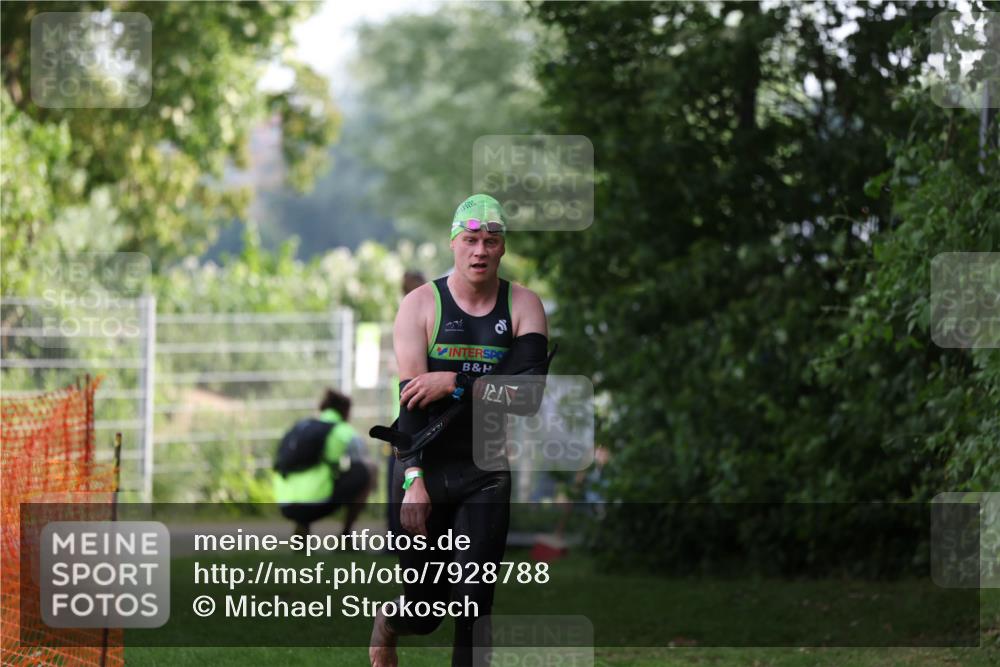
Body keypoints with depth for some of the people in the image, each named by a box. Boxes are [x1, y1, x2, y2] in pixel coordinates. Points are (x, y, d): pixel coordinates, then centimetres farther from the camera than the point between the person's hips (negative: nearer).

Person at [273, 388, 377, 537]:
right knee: (369, 469, 13)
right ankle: (345, 534, 10)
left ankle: (301, 527, 13)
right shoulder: (347, 433, 10)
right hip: (316, 505, -6)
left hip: (286, 508, 6)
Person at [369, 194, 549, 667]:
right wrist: (414, 479, -21)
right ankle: (386, 626, 42)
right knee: (423, 604, 7)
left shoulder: (523, 305, 0)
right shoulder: (421, 304, -4)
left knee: (474, 600, -5)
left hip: (488, 473, 1)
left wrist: (455, 384, -20)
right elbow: (412, 395, -12)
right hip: (426, 466, -1)